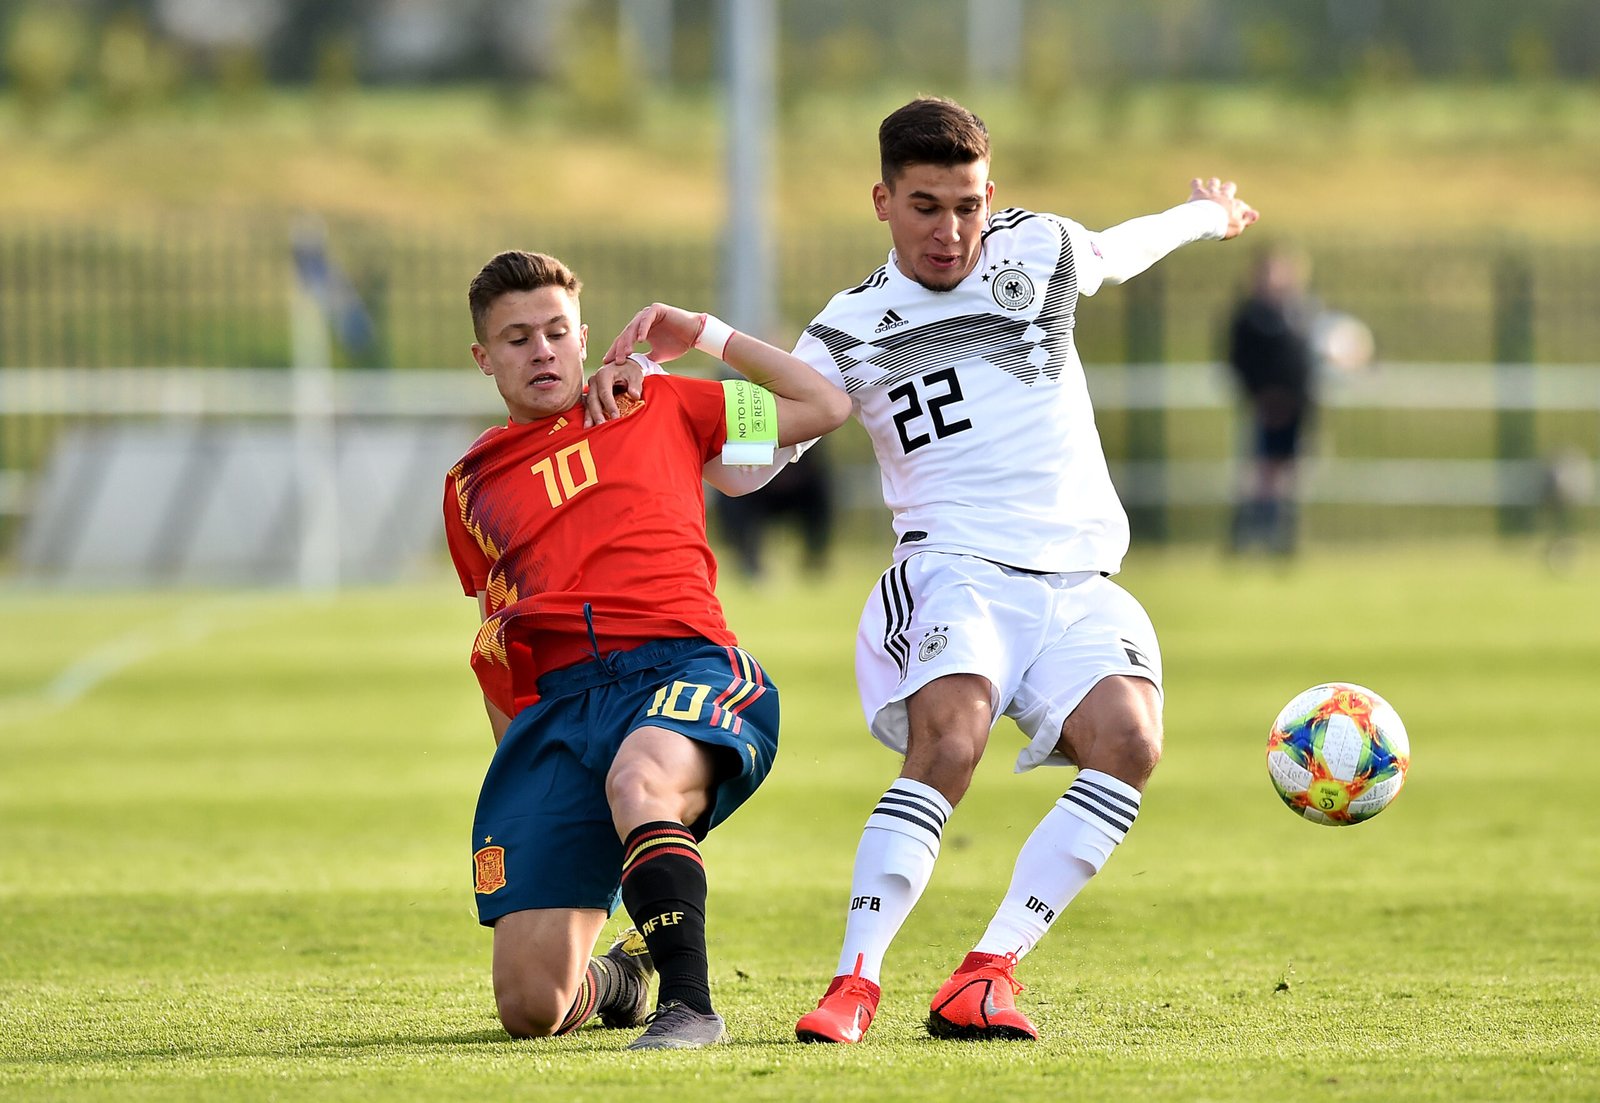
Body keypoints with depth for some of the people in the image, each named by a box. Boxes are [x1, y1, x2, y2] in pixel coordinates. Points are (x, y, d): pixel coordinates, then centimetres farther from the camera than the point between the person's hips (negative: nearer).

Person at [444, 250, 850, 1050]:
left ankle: (688, 1004, -43)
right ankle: (617, 977, 30)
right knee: (529, 1008, -7)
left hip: (681, 666, -3)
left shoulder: (656, 407, 19)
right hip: (558, 705, 3)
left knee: (638, 776, -45)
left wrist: (707, 335, 19)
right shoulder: (472, 486, 25)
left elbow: (825, 406, 21)